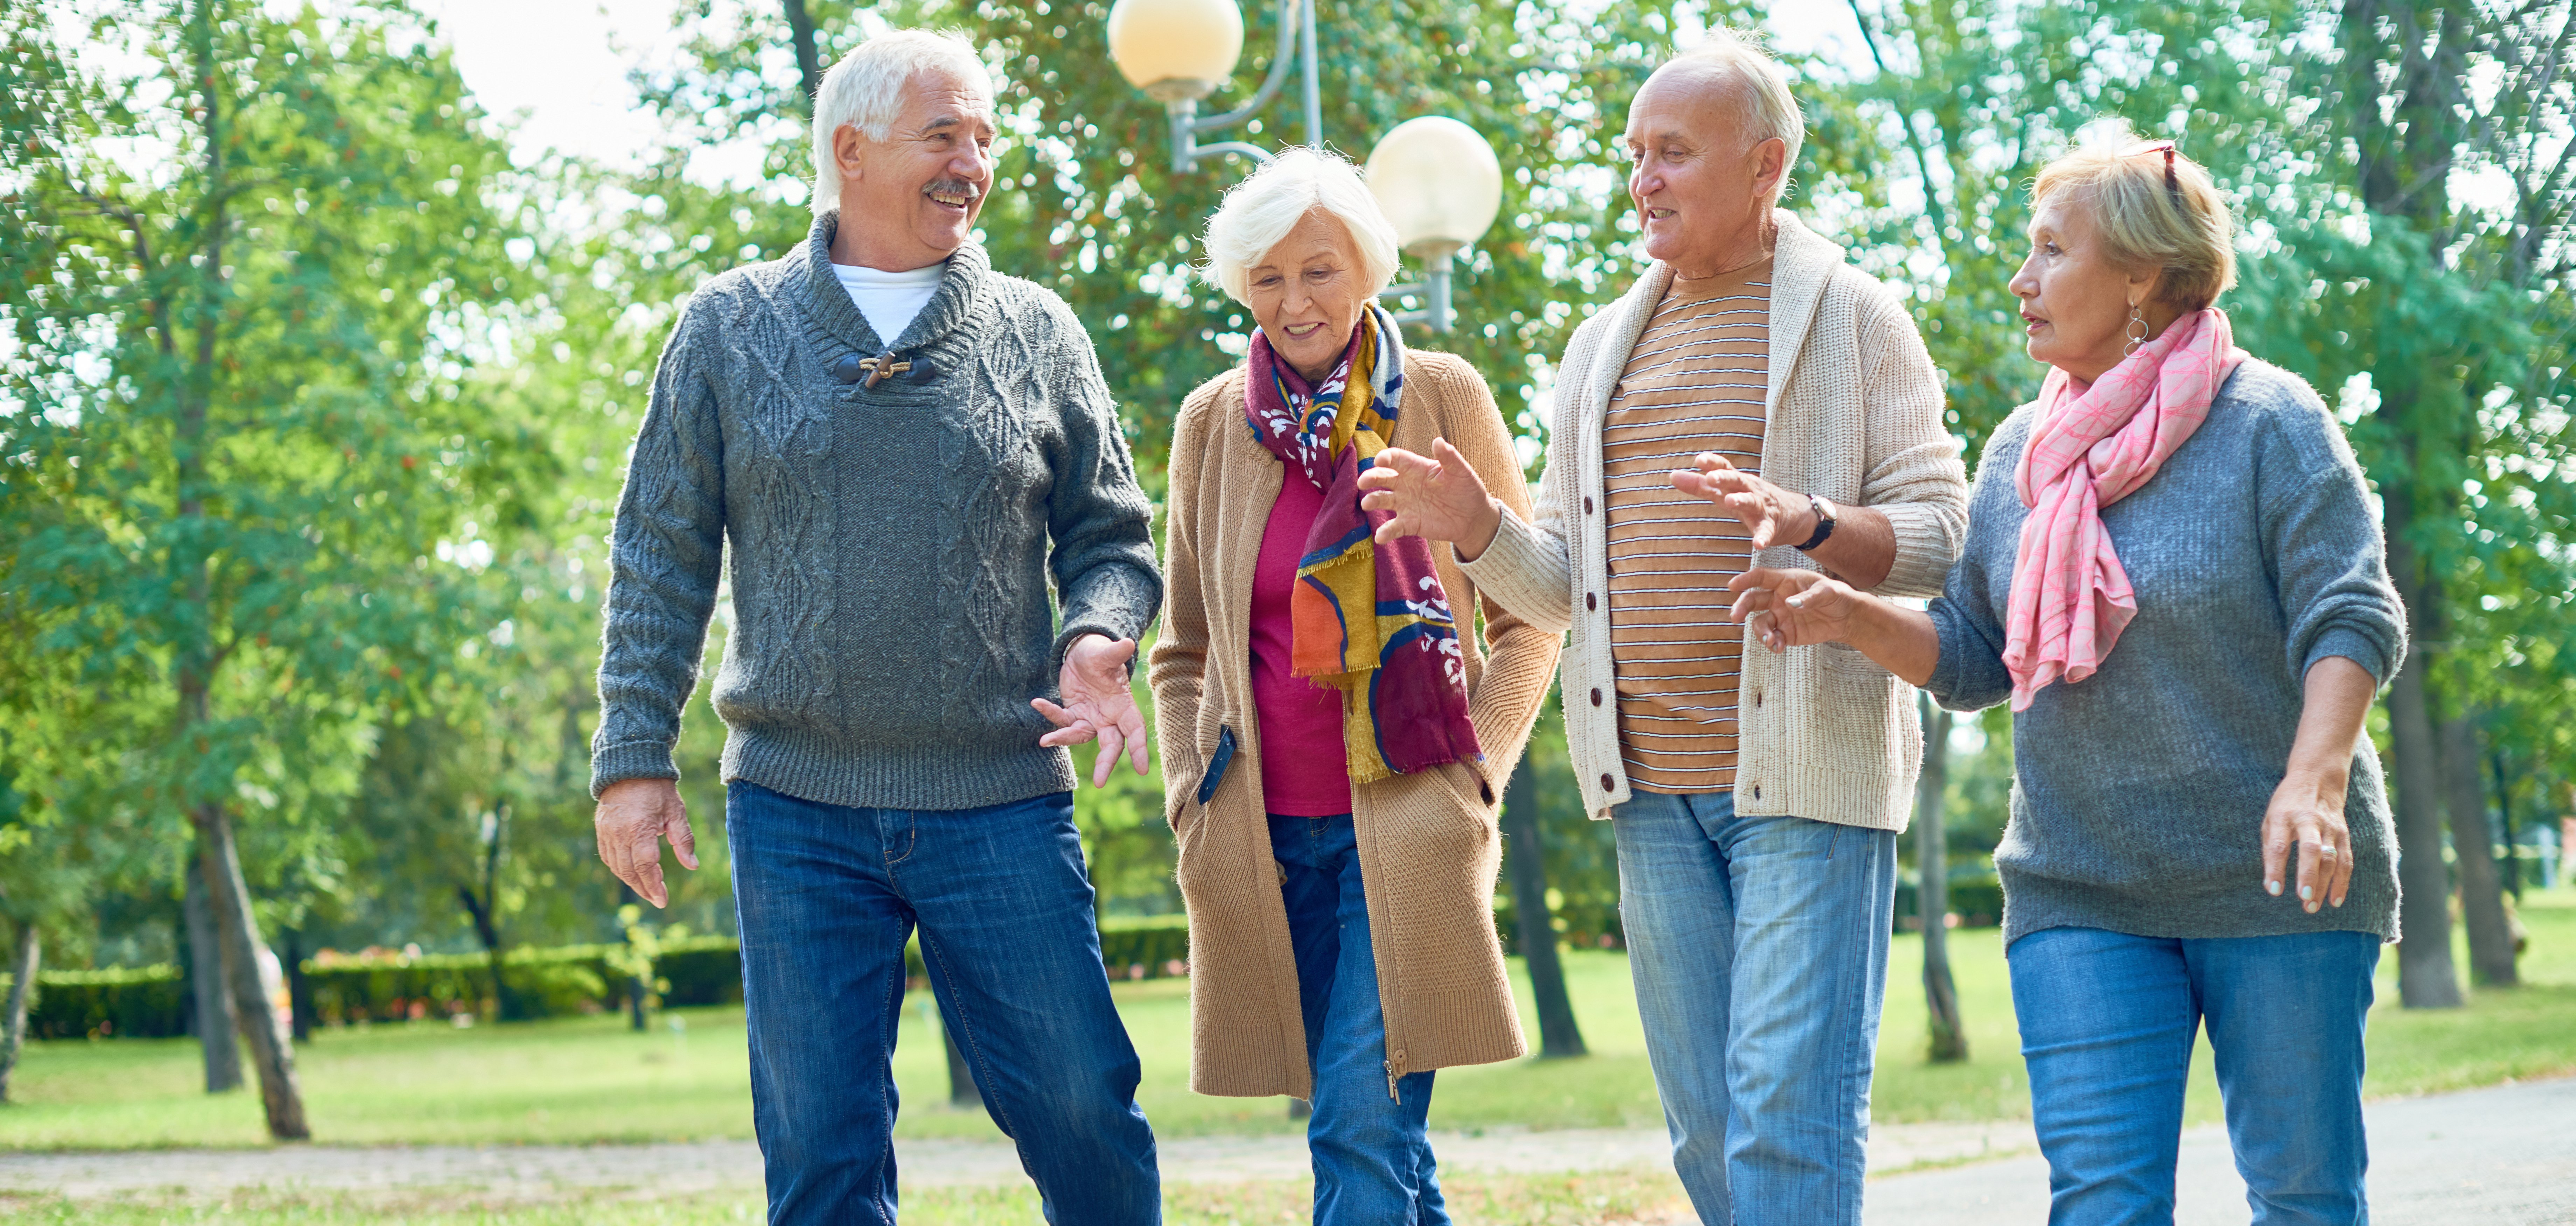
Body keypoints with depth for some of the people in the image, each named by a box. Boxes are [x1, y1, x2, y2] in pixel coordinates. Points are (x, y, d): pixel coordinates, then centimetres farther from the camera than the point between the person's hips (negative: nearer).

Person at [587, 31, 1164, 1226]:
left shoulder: (1035, 334, 7)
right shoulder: (732, 330, 6)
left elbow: (1108, 538, 11)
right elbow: (660, 555, 7)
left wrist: (1098, 640, -11)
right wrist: (633, 755, 0)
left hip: (1000, 803, 0)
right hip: (796, 806, 0)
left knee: (1083, 1117, -1)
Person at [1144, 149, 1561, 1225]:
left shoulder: (1445, 399, 1)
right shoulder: (1214, 423, 8)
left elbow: (1530, 618, 8)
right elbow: (1183, 647, 18)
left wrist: (1475, 770, -3)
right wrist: (1193, 804, 6)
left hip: (1408, 822, -3)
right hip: (1266, 833, 3)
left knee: (1364, 1125, -14)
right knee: (1374, 1136, 7)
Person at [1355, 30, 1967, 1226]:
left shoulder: (1850, 319, 1)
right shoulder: (1606, 345, 18)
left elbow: (1944, 535, -5)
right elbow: (1568, 586, 19)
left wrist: (1805, 523, -23)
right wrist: (1478, 530, -2)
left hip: (1804, 772, -6)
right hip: (1654, 785, 6)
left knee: (1789, 1114, -12)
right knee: (1705, 1129, 7)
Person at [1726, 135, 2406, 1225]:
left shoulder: (2267, 422, -5)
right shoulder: (2021, 451, 10)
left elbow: (2351, 620, -11)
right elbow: (1972, 657, 14)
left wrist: (2313, 779, -27)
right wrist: (1849, 618, -5)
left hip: (2270, 887, -4)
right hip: (2080, 893, 4)